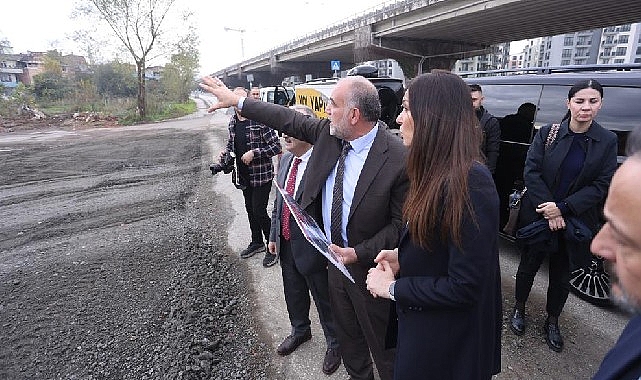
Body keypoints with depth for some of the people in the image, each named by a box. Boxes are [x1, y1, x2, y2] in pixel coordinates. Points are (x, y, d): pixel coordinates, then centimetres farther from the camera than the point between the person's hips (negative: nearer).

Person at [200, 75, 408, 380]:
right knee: (346, 333, 28)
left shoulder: (398, 159, -24)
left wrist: (359, 253, -23)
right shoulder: (330, 132, -7)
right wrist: (236, 100, 9)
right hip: (335, 255, 7)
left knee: (381, 344, 14)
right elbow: (290, 120, 4)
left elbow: (401, 225, -17)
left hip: (369, 267, -6)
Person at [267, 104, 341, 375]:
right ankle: (300, 330, 52)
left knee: (324, 299, 14)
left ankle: (334, 343, 39)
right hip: (286, 244, 7)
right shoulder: (285, 160, 3)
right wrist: (274, 235, 14)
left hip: (312, 248, -7)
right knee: (293, 293, 26)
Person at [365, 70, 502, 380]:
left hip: (450, 342, -8)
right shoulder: (439, 173, 2)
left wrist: (392, 288, -18)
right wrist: (402, 257, -5)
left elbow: (464, 288, -27)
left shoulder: (469, 183, -29)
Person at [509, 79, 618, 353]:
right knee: (528, 266, 13)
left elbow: (601, 185, -6)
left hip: (575, 222, 1)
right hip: (539, 216, -1)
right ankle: (519, 309, 35)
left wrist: (563, 208, -17)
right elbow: (531, 171, -10)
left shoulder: (607, 141, -3)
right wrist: (549, 210, -17)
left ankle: (552, 322, 35)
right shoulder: (547, 133, -6)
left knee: (561, 276, 14)